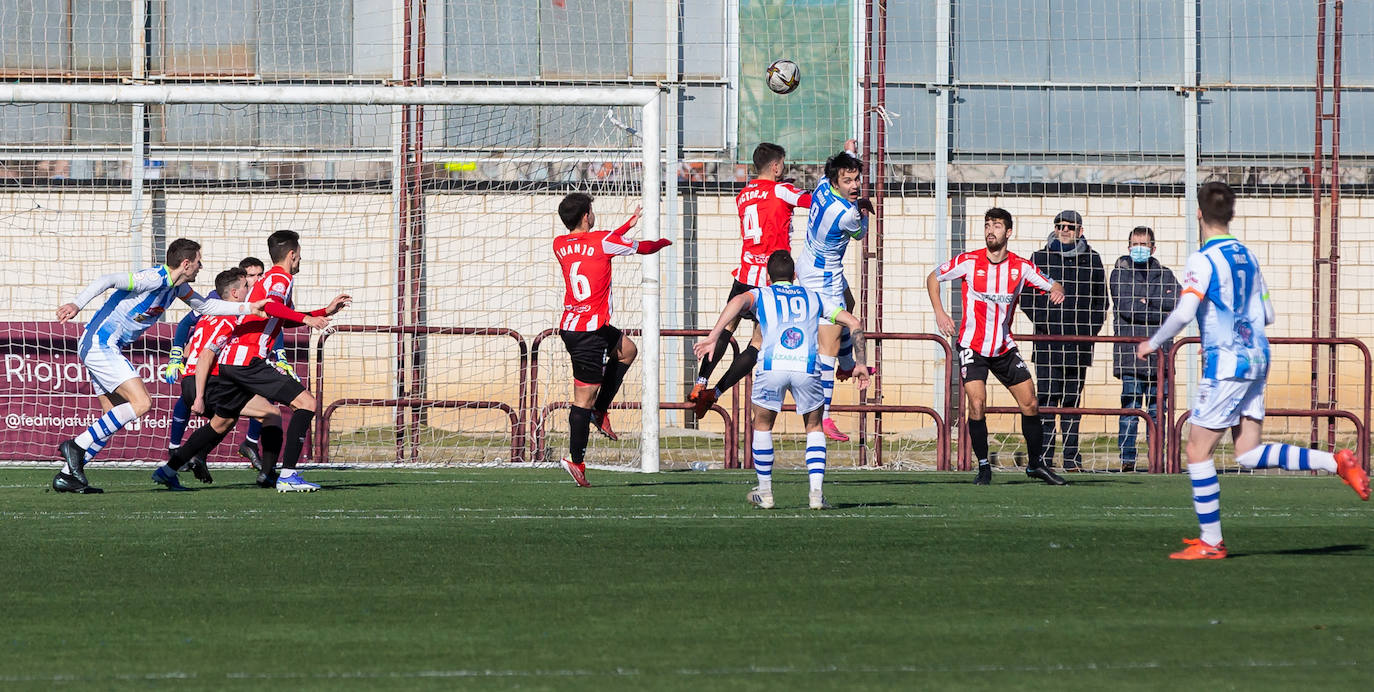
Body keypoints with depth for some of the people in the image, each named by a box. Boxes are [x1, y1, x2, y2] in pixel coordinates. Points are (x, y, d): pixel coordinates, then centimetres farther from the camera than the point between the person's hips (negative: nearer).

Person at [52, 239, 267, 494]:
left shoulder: (177, 286, 12)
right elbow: (108, 280, -27)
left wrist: (248, 308, 22)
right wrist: (77, 304, -40)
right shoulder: (154, 279, -18)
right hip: (101, 344, -10)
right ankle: (77, 446, -17)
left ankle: (66, 476, 7)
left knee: (115, 420, 9)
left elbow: (204, 306, 28)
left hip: (99, 347, 10)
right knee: (141, 402, -18)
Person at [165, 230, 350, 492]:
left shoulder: (269, 279, 26)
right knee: (306, 404, -12)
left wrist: (326, 311, 34)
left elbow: (286, 319, 37)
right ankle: (287, 475, -21)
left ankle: (169, 468, 30)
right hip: (248, 359, -10)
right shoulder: (280, 278, -4)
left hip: (229, 359, 10)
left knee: (222, 422, 25)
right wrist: (307, 319, -29)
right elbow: (271, 306, -26)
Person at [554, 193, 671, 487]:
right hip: (589, 331, -8)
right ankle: (576, 460, -7)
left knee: (627, 349, 28)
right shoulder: (602, 241, -11)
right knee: (584, 397, -6)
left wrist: (627, 226, 35)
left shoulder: (560, 245, 8)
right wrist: (664, 242, 27)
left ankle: (600, 410, 20)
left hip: (570, 326, 8)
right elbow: (643, 248, 4)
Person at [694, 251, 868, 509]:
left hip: (772, 365, -1)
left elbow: (739, 301, -2)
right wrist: (860, 364, 32)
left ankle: (765, 492, 25)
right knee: (814, 427, 22)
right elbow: (855, 323, 27)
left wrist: (713, 337, -9)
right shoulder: (813, 298, 29)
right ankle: (817, 493, 8)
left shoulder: (761, 295, 22)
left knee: (762, 425, 23)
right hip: (807, 367, 1)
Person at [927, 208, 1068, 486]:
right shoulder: (969, 262, -8)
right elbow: (933, 278, 4)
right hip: (972, 345, -3)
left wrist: (1057, 291, -18)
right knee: (977, 404, -15)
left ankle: (1036, 463, 18)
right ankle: (983, 467, -2)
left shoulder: (1021, 267, -3)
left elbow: (1053, 286, 7)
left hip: (1005, 347, 3)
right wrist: (939, 312, -5)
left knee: (1030, 403, 2)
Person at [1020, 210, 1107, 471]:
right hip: (1048, 343, -1)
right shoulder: (1040, 259, 6)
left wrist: (1091, 330, 1)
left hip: (1079, 343, 1)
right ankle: (1043, 457, -6)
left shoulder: (1092, 260, 9)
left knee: (1072, 401, 5)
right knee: (1047, 399, -6)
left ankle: (1072, 458, 7)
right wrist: (1045, 325, -7)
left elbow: (1101, 301, 14)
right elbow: (1026, 298, 4)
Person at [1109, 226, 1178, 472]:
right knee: (1130, 407, -7)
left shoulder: (1164, 275, 14)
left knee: (1156, 409, 3)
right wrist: (1160, 313, -6)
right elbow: (1126, 308, -8)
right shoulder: (1120, 274, 5)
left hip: (1158, 353, 2)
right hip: (1129, 351, -2)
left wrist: (1148, 301, -8)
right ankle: (1127, 459, -4)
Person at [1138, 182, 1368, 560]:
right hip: (1257, 359, 8)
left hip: (1225, 365, -8)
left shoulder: (1203, 260, -12)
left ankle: (1211, 541, 3)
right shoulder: (1248, 256, 13)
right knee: (1249, 454, 9)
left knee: (1198, 451, 2)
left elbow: (1184, 313, -22)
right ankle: (1337, 462, -2)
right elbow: (1268, 315, 17)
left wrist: (1153, 343, -6)